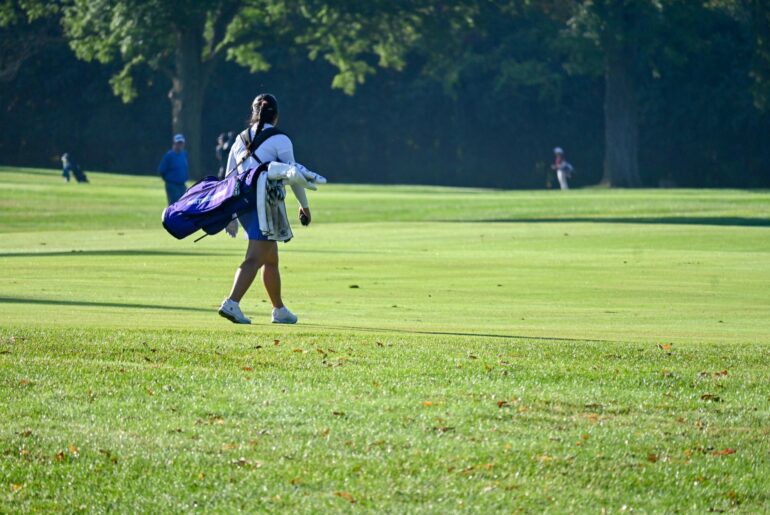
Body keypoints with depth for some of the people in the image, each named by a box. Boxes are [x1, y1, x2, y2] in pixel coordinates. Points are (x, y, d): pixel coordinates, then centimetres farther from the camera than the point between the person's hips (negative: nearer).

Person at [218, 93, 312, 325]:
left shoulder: (240, 140, 14)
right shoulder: (280, 141, -3)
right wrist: (304, 205, 9)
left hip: (243, 203, 7)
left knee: (271, 260, 19)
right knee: (255, 258, -13)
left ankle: (279, 310, 25)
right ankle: (232, 303, -29)